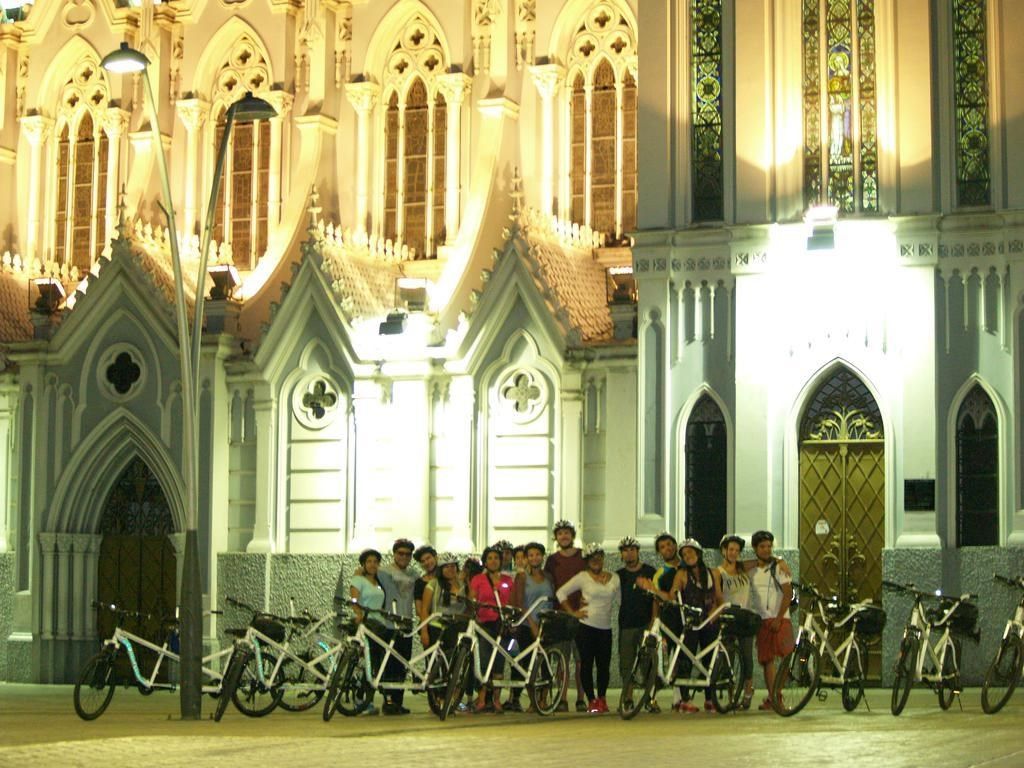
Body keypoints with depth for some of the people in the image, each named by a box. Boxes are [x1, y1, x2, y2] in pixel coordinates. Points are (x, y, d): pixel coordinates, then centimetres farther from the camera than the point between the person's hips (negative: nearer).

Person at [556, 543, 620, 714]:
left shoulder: (614, 578, 11)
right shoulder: (582, 577, 1)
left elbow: (617, 600, 20)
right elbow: (561, 593, 1)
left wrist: (609, 609, 5)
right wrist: (572, 612, -4)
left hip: (605, 627, 3)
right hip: (586, 625, -3)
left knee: (604, 665, 2)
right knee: (587, 664, -2)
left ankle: (602, 698, 17)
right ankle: (592, 700, 4)